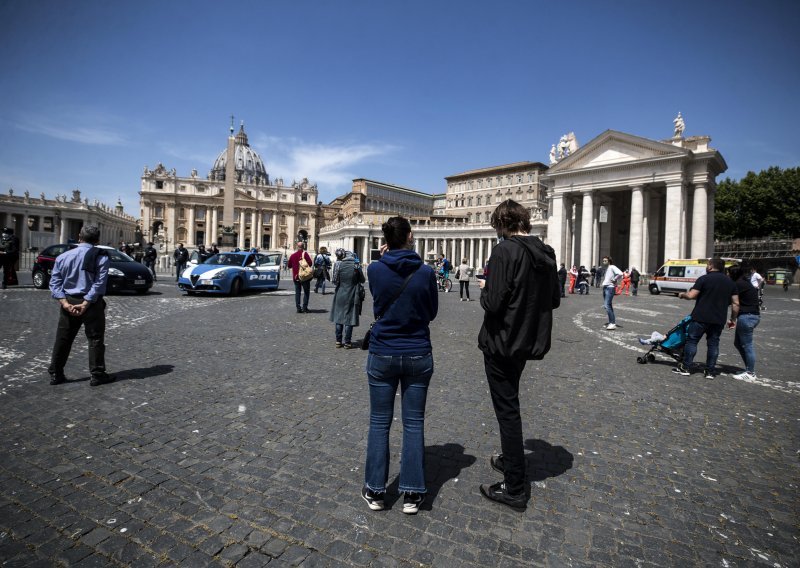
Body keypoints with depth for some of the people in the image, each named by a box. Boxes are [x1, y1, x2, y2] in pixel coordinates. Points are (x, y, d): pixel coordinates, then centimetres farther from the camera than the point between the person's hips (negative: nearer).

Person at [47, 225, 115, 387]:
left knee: (62, 339, 14)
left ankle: (55, 374, 22)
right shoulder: (101, 257, -6)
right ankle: (97, 375, 7)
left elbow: (54, 282, 0)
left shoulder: (63, 256, 6)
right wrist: (85, 304, -14)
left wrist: (65, 303, -7)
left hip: (68, 301, 4)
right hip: (91, 303, -4)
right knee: (95, 339, 3)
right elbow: (99, 284, -15)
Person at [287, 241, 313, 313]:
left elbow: (289, 265, 12)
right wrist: (305, 264, 3)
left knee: (297, 292, 9)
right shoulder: (304, 254, -9)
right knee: (306, 292, 5)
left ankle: (298, 308, 6)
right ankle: (304, 308, 1)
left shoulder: (293, 255, 5)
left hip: (296, 276, 4)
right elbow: (310, 263, -17)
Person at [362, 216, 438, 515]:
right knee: (414, 423, 11)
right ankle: (412, 493, 21)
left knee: (379, 422, 12)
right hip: (418, 355, 0)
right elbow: (432, 312, 3)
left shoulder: (375, 269, -8)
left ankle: (375, 490, 23)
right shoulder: (426, 272, -9)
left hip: (382, 355, 0)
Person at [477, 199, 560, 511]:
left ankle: (514, 489, 13)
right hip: (529, 341, 8)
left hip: (502, 342, -8)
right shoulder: (546, 253, 5)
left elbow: (493, 302, -24)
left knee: (507, 409, 2)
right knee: (509, 403, 25)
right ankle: (510, 459, 43)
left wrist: (485, 288, -4)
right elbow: (554, 300, 11)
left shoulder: (505, 251, -19)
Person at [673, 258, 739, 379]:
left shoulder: (704, 279, -8)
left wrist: (682, 294, 7)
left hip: (701, 317, -5)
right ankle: (710, 372, 13)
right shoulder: (730, 282, 10)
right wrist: (733, 319, 15)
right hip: (719, 320, 5)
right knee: (713, 344, 10)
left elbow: (691, 295, -13)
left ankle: (686, 368, 4)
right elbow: (735, 303, 8)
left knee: (692, 341, 3)